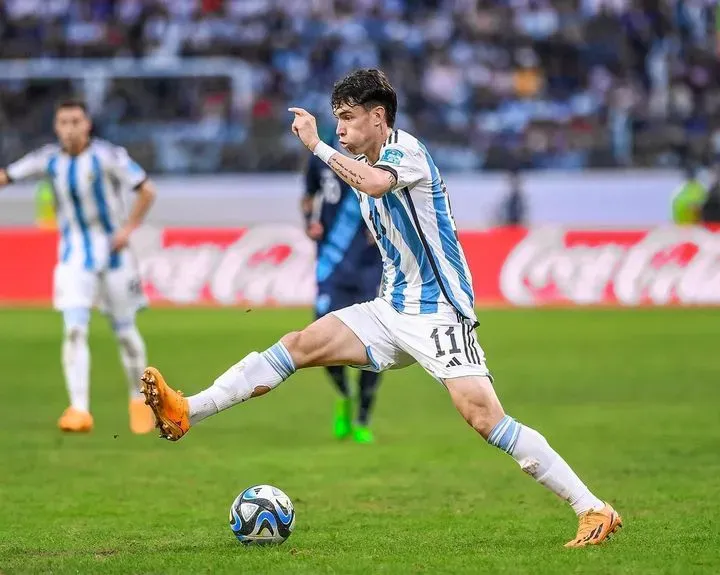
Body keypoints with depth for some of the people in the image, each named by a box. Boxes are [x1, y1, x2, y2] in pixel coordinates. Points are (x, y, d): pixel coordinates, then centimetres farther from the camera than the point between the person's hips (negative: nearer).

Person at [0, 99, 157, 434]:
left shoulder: (108, 156, -12)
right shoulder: (49, 160, -2)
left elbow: (146, 190, -8)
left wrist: (128, 229, -14)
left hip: (112, 254, -1)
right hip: (74, 257, 2)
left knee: (125, 330, 8)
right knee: (75, 330, -13)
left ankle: (139, 400, 28)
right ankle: (79, 410, -19)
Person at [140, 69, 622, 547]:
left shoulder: (406, 149, -13)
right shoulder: (367, 166, 14)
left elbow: (376, 184, -36)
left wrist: (317, 145, -28)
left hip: (438, 312, -9)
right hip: (393, 310, 9)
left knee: (484, 416, -19)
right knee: (300, 345, -3)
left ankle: (594, 510, -17)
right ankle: (188, 412, -6)